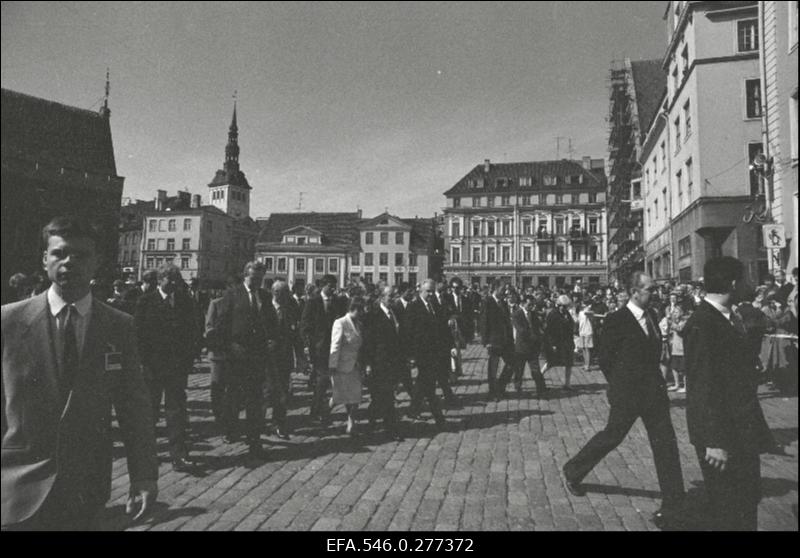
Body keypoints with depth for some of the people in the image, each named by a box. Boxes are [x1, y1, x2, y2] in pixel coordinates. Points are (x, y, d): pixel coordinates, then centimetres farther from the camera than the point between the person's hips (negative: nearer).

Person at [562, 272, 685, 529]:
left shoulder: (651, 316, 8)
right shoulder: (616, 320, -14)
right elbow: (605, 359, -9)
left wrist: (657, 381, 9)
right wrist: (620, 386, -1)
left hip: (654, 390, 6)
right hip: (628, 393, -6)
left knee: (666, 444, 5)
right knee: (612, 436, 7)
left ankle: (673, 506, 16)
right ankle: (572, 471, 29)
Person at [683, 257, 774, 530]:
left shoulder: (730, 318, 6)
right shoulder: (702, 325, -22)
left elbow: (739, 371, 9)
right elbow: (702, 388, -23)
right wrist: (714, 441, -22)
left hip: (742, 430, 9)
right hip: (721, 435, -9)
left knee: (749, 499, 23)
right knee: (728, 512, 8)